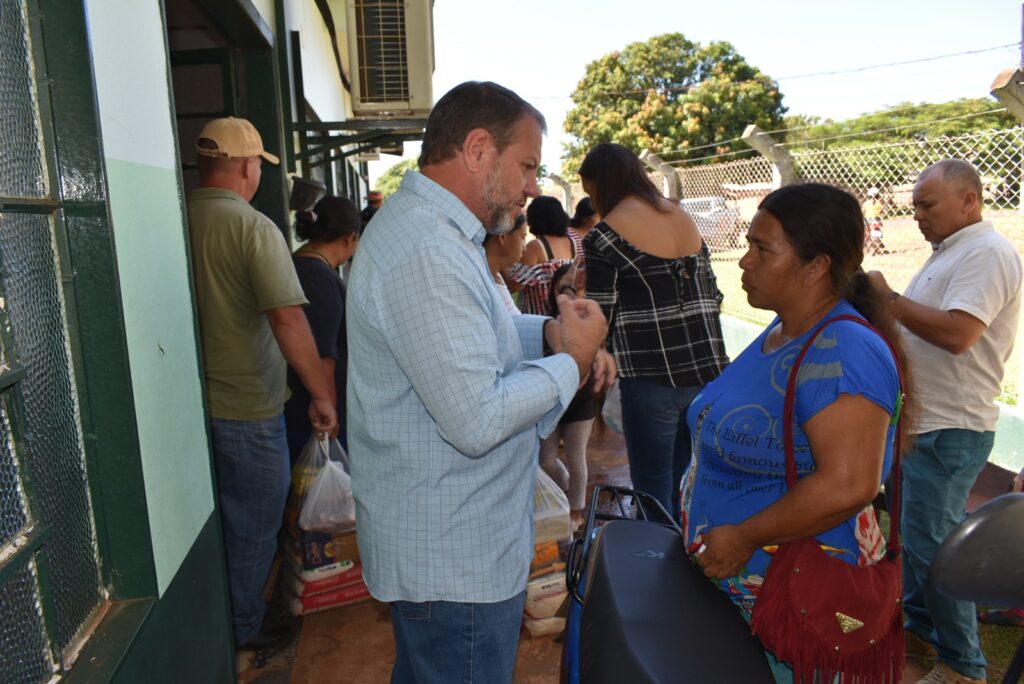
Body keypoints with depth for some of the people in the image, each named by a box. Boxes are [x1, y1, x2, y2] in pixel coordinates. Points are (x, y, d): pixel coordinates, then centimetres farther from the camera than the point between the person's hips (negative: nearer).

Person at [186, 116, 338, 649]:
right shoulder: (253, 227, -18)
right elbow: (288, 320, -25)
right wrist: (322, 395, -18)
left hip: (190, 404, 7)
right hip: (246, 407, -6)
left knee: (214, 520, 25)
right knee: (252, 529, 13)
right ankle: (242, 631, 30)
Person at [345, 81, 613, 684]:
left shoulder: (425, 228, 8)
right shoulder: (427, 256, -27)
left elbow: (467, 335, 19)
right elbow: (477, 421, -30)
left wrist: (549, 331, 0)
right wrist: (573, 361, -16)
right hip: (454, 563, -10)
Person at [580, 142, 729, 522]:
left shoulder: (604, 237, -7)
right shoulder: (684, 219, 12)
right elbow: (712, 296, 14)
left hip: (651, 376, -6)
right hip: (707, 369, 7)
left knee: (653, 493, 7)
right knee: (685, 487, 19)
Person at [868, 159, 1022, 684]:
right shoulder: (949, 253, 17)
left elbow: (956, 332, -27)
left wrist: (889, 298, -20)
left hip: (949, 430, -10)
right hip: (921, 422, 10)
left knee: (931, 544, -2)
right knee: (912, 535, 18)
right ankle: (920, 629, 33)